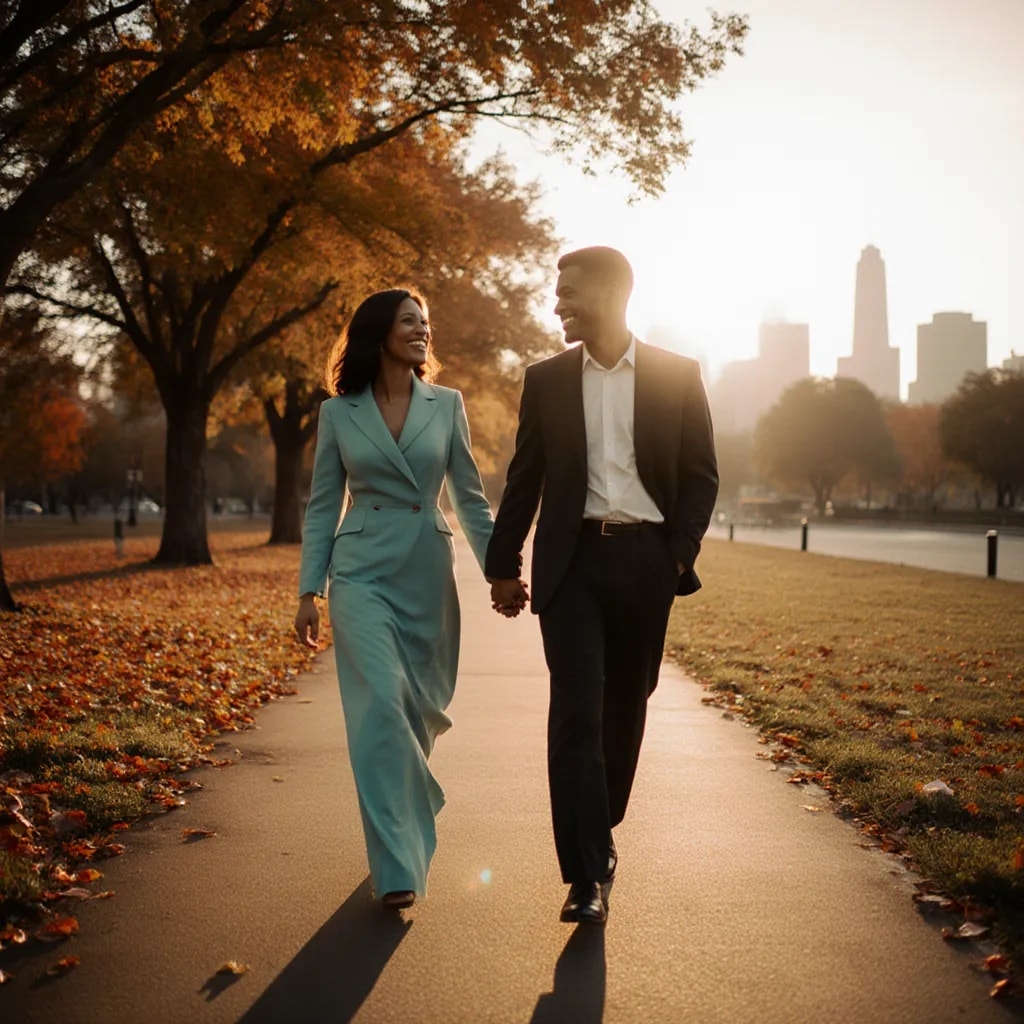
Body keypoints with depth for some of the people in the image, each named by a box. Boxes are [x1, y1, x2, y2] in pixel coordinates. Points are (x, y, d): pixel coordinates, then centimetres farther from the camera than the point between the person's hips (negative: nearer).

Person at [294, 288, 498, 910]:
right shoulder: (339, 412, 3)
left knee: (423, 708, 9)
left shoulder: (446, 405, 5)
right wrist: (309, 591, 2)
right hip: (363, 573, -2)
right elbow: (323, 506, 7)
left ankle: (406, 821, 36)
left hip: (429, 574, 2)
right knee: (382, 706, -14)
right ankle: (398, 868, -10)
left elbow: (470, 497, 8)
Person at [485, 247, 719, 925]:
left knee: (626, 707, 11)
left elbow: (701, 474, 5)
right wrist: (504, 565, 8)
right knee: (576, 711, -10)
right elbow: (524, 479, 10)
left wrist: (680, 554, -5)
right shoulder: (547, 380, 7)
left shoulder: (677, 376, 3)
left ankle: (600, 833, 33)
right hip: (572, 560, 0)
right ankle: (587, 876, -9)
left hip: (645, 560, 0)